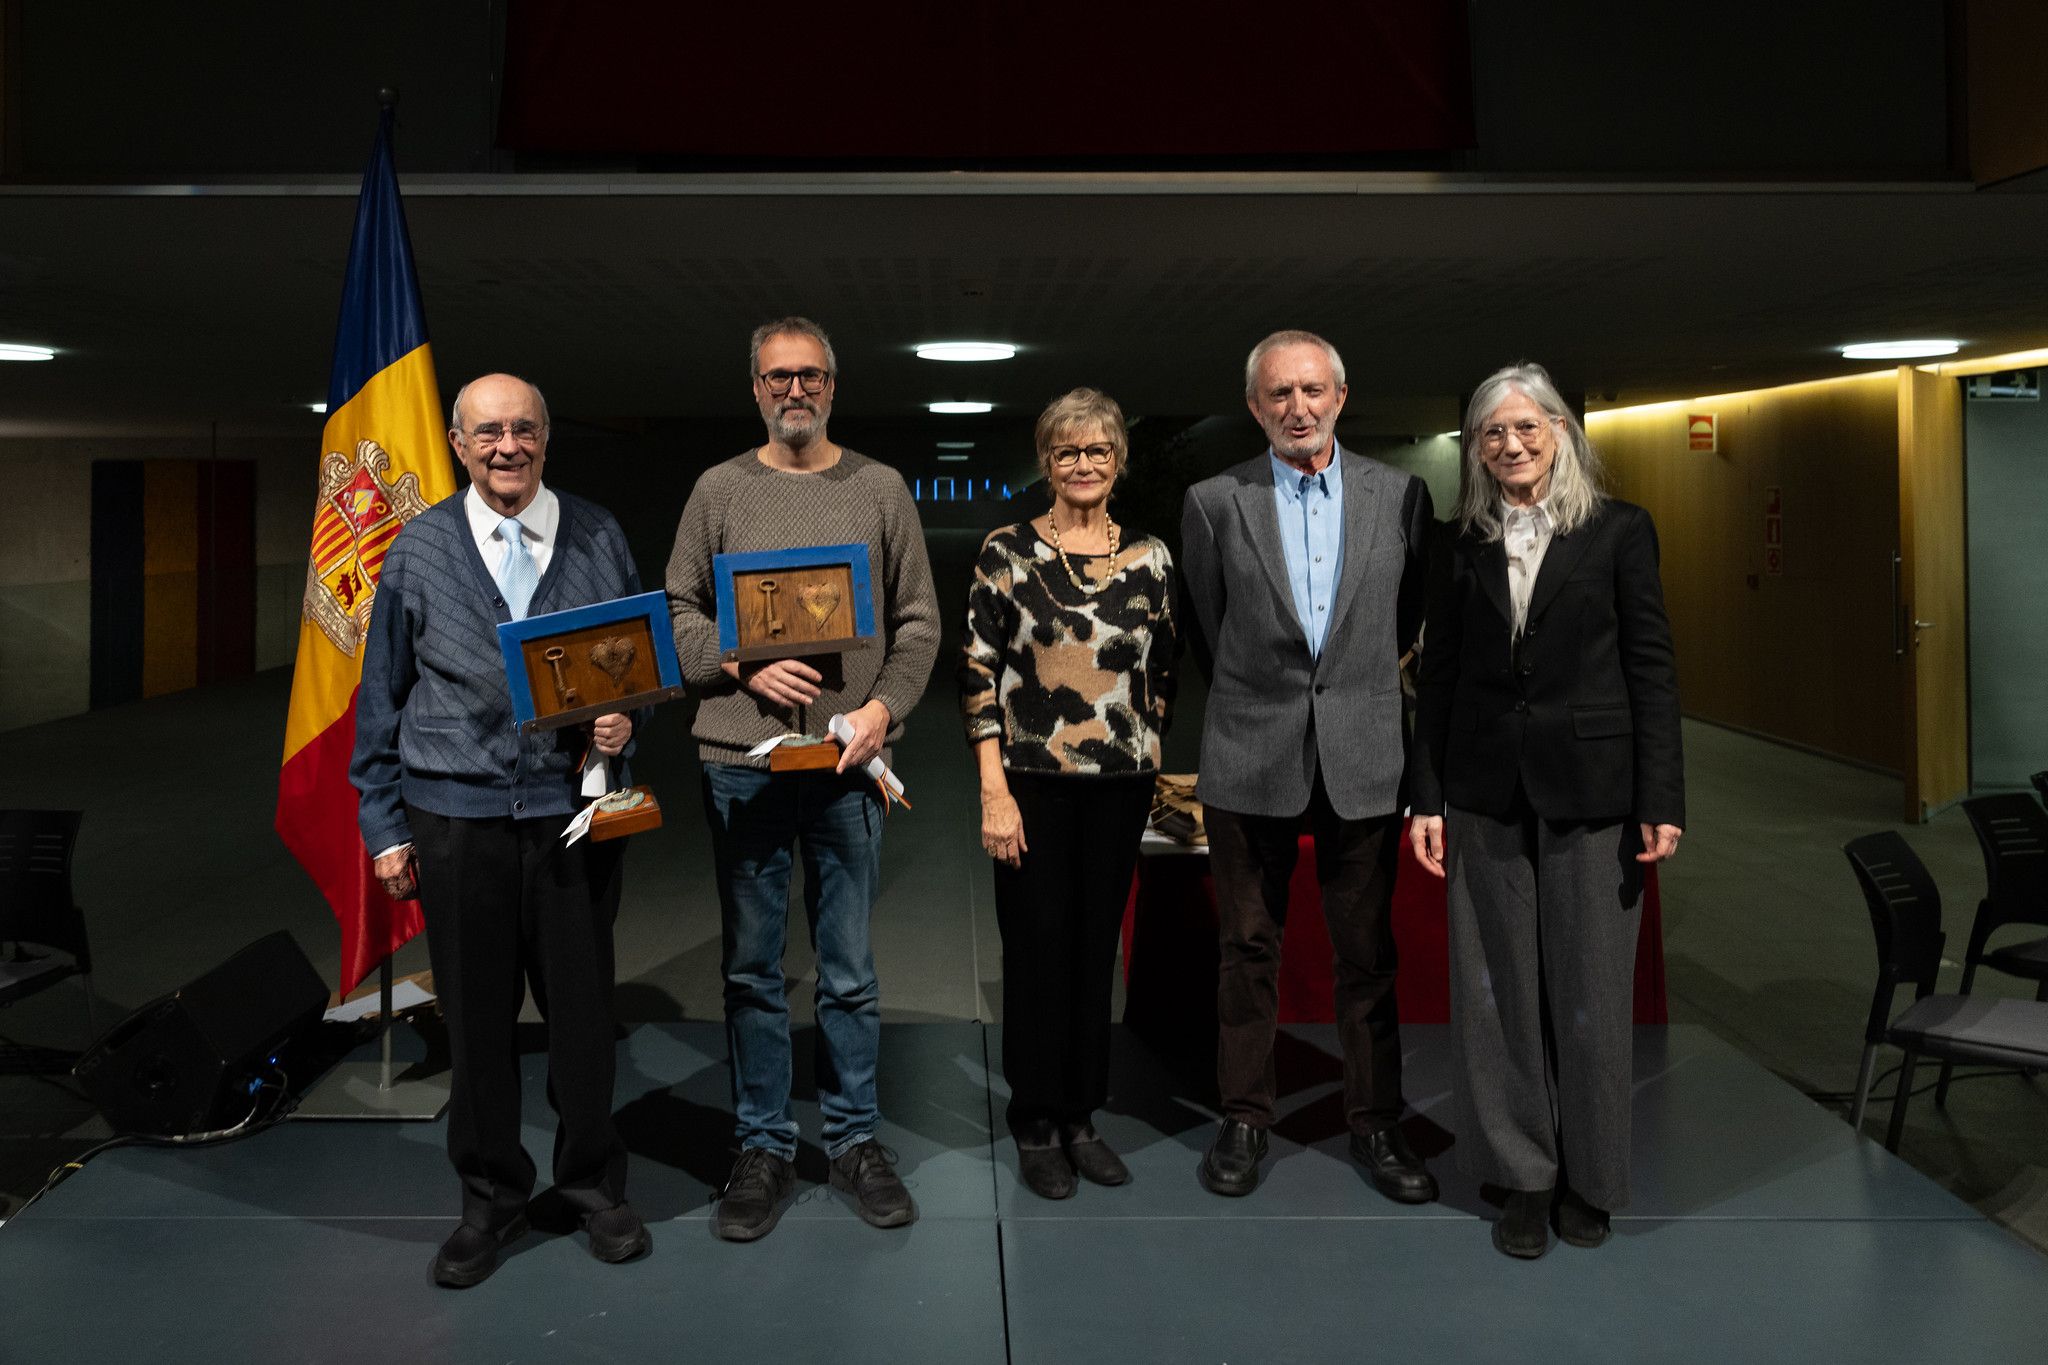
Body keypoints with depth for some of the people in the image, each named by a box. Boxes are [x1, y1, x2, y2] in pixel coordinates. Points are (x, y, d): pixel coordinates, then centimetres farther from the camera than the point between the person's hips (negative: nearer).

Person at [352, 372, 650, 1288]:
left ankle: (593, 1186, 27)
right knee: (475, 1014, 8)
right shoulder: (420, 549, 5)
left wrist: (626, 717, -10)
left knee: (582, 1006, 8)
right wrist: (383, 822, 5)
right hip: (456, 813, 0)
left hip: (572, 807, 0)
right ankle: (490, 1198, 26)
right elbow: (382, 692, 8)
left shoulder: (598, 538, 5)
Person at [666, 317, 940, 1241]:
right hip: (739, 759, 1)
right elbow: (678, 611, 6)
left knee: (849, 970, 7)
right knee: (752, 968, 8)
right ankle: (763, 1148, 21)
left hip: (848, 761, 0)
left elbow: (919, 621, 5)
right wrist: (745, 669, -11)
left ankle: (854, 1139, 22)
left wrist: (883, 706, -10)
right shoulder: (720, 490, 7)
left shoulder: (879, 489, 7)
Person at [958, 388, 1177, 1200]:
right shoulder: (1006, 552, -4)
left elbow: (1163, 673, 13)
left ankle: (1080, 1117, 26)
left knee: (1096, 949, 11)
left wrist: (1150, 748, 6)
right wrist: (994, 791, -12)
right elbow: (977, 674, -7)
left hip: (1121, 787, 3)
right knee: (1036, 950, 4)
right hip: (1033, 784, -3)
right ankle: (1035, 1125, 20)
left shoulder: (1149, 559, 5)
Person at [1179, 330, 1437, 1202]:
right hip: (1250, 759, -1)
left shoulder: (1400, 495, 3)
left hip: (1363, 758, 1)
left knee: (1368, 951, 8)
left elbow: (1408, 616, 13)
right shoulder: (1214, 502, 0)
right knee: (1248, 949, 8)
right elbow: (1209, 629, 9)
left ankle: (1374, 1122, 22)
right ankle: (1244, 1119, 21)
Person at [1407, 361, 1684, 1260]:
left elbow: (1653, 671, -1)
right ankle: (1524, 1177, 21)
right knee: (1499, 991, 7)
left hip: (1589, 791, -2)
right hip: (1486, 793, 2)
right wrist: (1426, 800, 2)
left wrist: (1662, 802, -7)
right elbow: (1438, 679, 8)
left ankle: (1588, 1178, 23)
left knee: (1590, 992, 5)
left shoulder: (1618, 532, 1)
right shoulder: (1463, 547, 8)